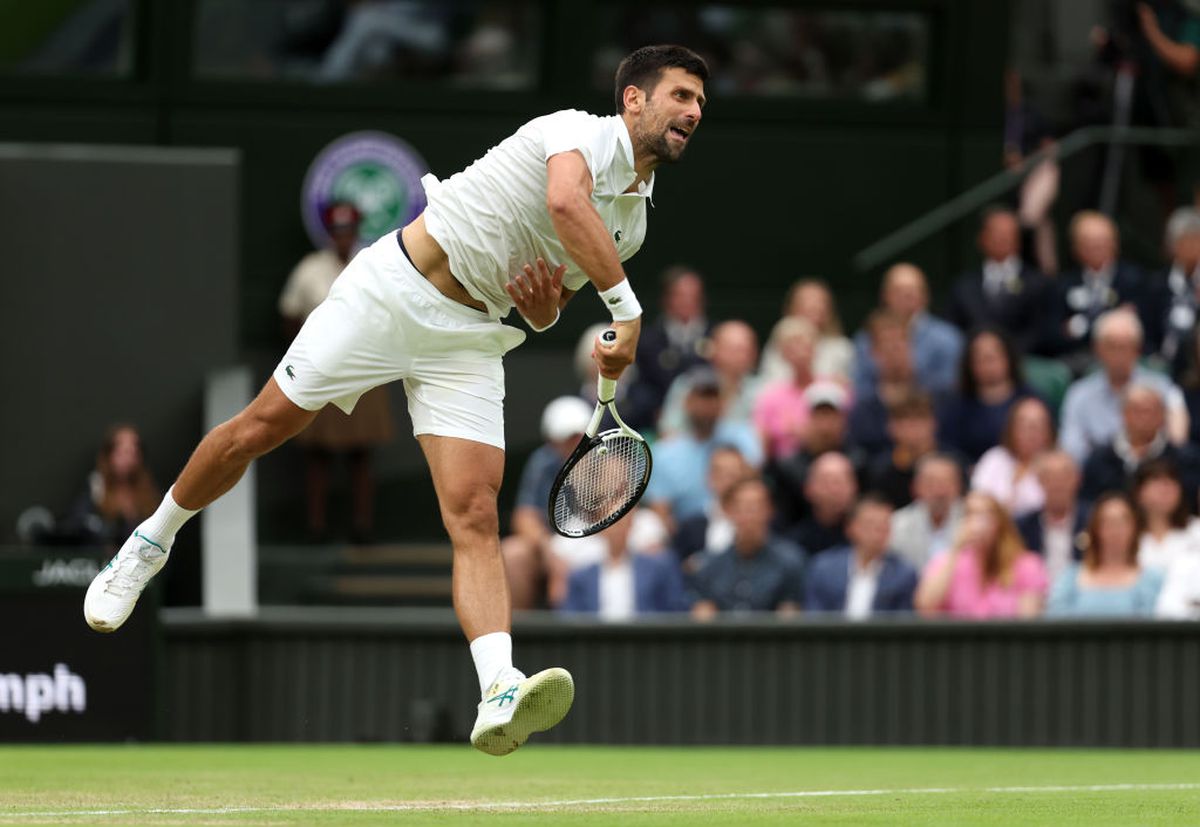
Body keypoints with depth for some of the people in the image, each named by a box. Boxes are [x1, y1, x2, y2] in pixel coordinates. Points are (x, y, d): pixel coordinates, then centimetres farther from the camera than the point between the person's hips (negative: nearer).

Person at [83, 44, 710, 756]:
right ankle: (151, 542, 26)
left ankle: (500, 697, -29)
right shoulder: (580, 132, -11)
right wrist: (627, 306, -35)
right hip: (393, 289, -5)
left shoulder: (633, 222, 12)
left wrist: (542, 302, -4)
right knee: (260, 427, 0)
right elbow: (566, 202, -35)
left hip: (471, 341, 5)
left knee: (475, 518, -12)